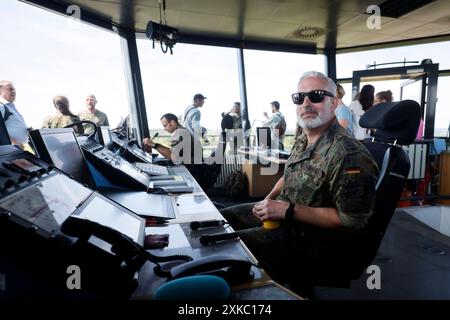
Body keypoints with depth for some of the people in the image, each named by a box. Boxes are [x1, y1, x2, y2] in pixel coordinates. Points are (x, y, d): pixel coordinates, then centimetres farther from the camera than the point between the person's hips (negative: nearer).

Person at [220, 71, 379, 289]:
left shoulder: (349, 154, -25)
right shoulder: (303, 140, 4)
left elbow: (351, 220, -26)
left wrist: (288, 210, -25)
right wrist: (269, 199, -1)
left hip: (306, 236, -9)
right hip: (277, 213, 9)